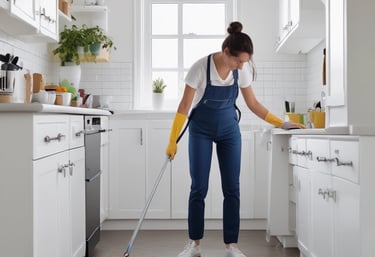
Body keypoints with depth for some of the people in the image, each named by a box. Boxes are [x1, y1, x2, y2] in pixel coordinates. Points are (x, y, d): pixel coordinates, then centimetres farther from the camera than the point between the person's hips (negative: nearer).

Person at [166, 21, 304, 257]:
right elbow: (184, 106, -17)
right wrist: (172, 141, -18)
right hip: (201, 130, -3)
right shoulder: (201, 67, -22)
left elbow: (253, 103, 1)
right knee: (199, 188, -3)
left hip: (229, 129, 3)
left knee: (232, 188, -1)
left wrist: (281, 123, -3)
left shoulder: (242, 70, -11)